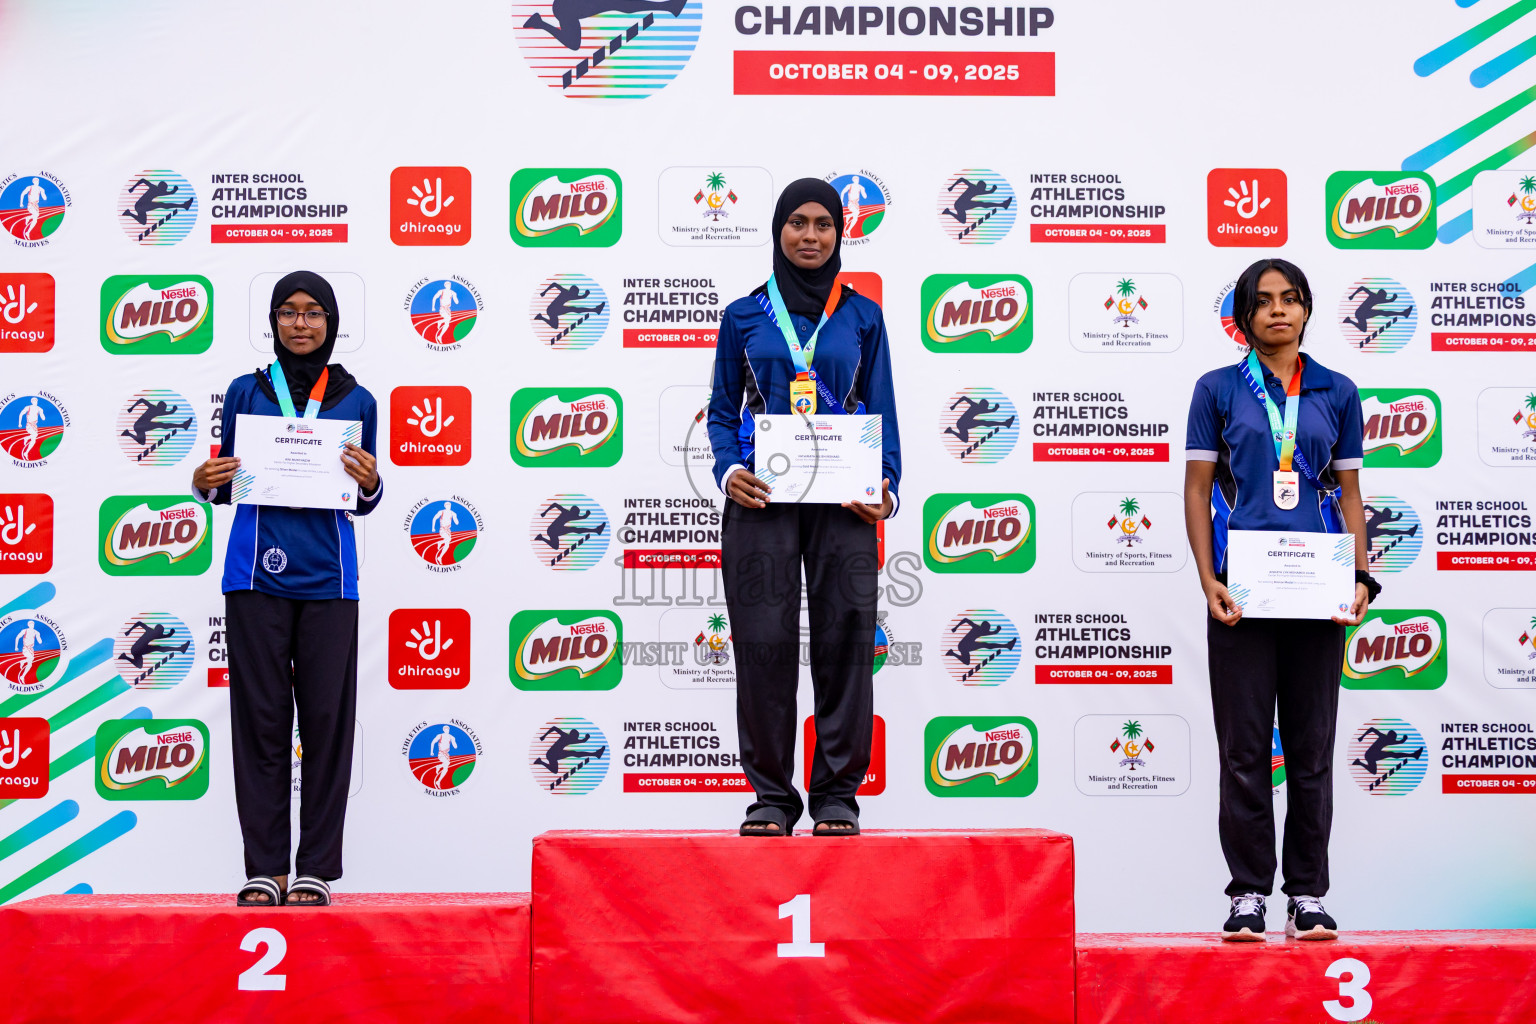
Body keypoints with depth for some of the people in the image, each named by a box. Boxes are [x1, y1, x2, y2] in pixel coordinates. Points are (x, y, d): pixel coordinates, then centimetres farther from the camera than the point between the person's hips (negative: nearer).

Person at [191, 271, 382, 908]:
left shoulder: (356, 400, 10)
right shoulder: (245, 392, 10)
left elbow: (363, 504, 13)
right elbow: (227, 484, 15)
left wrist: (369, 483, -8)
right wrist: (206, 485, -6)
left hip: (327, 576, 0)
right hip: (257, 574, 0)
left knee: (327, 718, -2)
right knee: (261, 718, 0)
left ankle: (316, 868, 3)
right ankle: (264, 868, 5)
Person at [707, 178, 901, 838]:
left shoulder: (862, 317, 12)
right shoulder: (744, 316, 11)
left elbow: (882, 413, 11)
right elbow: (722, 410, 12)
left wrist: (887, 486, -5)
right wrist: (728, 470, -8)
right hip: (761, 499, 0)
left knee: (845, 637, -2)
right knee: (764, 641, -3)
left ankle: (837, 793, 7)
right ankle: (770, 794, 7)